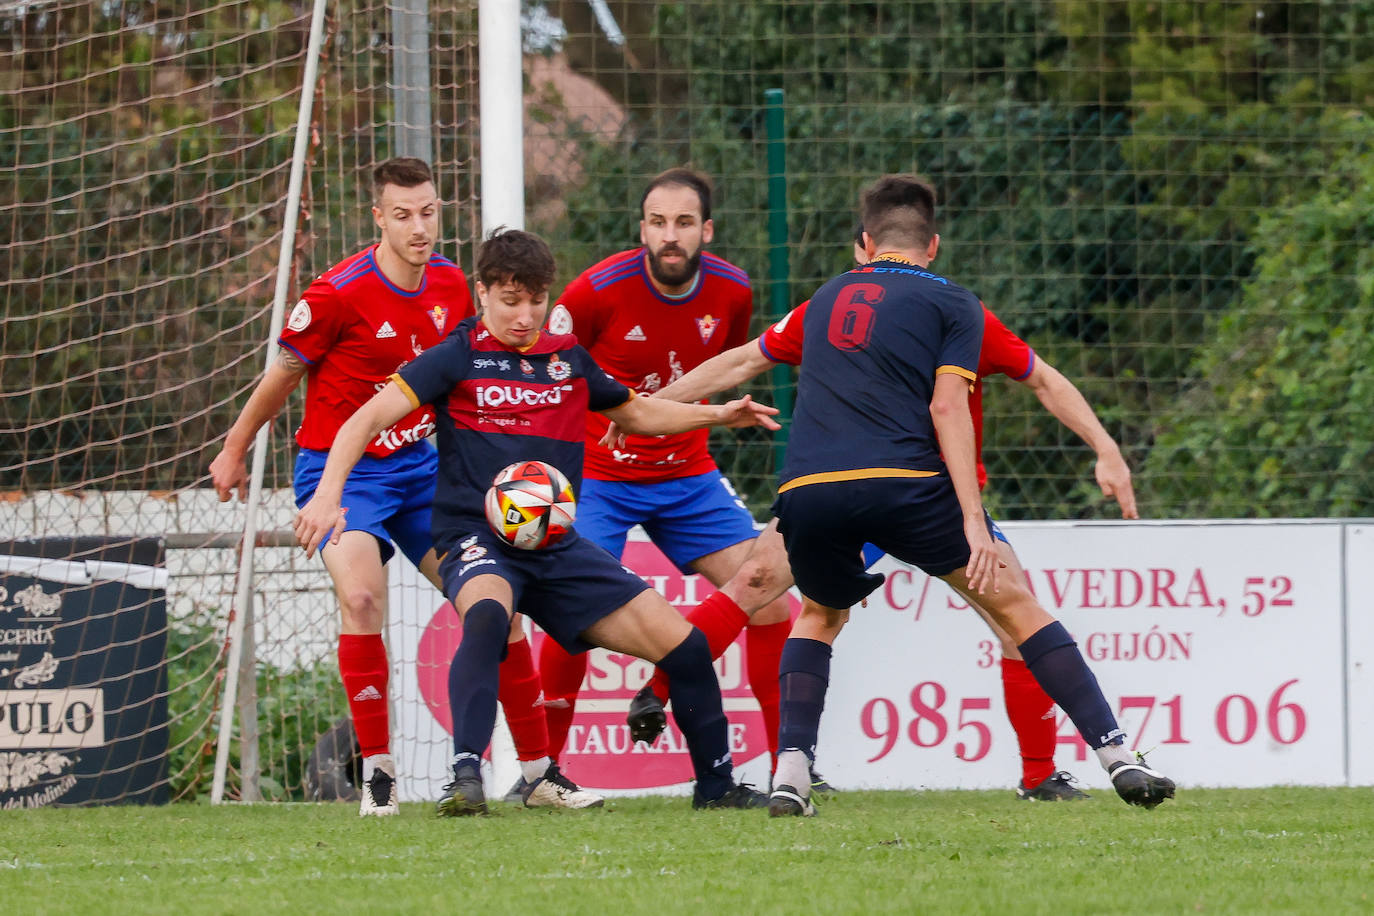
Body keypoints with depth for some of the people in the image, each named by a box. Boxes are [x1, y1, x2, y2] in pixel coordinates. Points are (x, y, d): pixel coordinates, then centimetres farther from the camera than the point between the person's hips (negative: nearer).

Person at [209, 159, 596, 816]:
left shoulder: (452, 286, 0)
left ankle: (539, 773, 10)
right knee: (362, 598, -27)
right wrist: (234, 451, 7)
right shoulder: (339, 293, -17)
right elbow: (283, 373, -3)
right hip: (337, 467, -6)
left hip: (416, 465, 6)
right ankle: (377, 771, -15)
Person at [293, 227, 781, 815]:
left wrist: (716, 415, 17)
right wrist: (328, 493, -26)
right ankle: (465, 777, -45)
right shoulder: (458, 358, -3)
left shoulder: (568, 359, 12)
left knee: (683, 644, 0)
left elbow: (635, 413, 31)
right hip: (477, 538, -5)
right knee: (487, 613, -41)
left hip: (557, 543, 5)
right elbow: (368, 418, -11)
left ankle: (716, 785, 20)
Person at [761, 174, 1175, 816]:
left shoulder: (825, 300, 26)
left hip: (807, 491, 3)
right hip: (903, 484, -3)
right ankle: (1117, 757, 3)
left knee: (820, 615, 30)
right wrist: (973, 519, -6)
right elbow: (947, 406, -1)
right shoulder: (951, 304, 13)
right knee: (1012, 602, 10)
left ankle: (790, 773, 10)